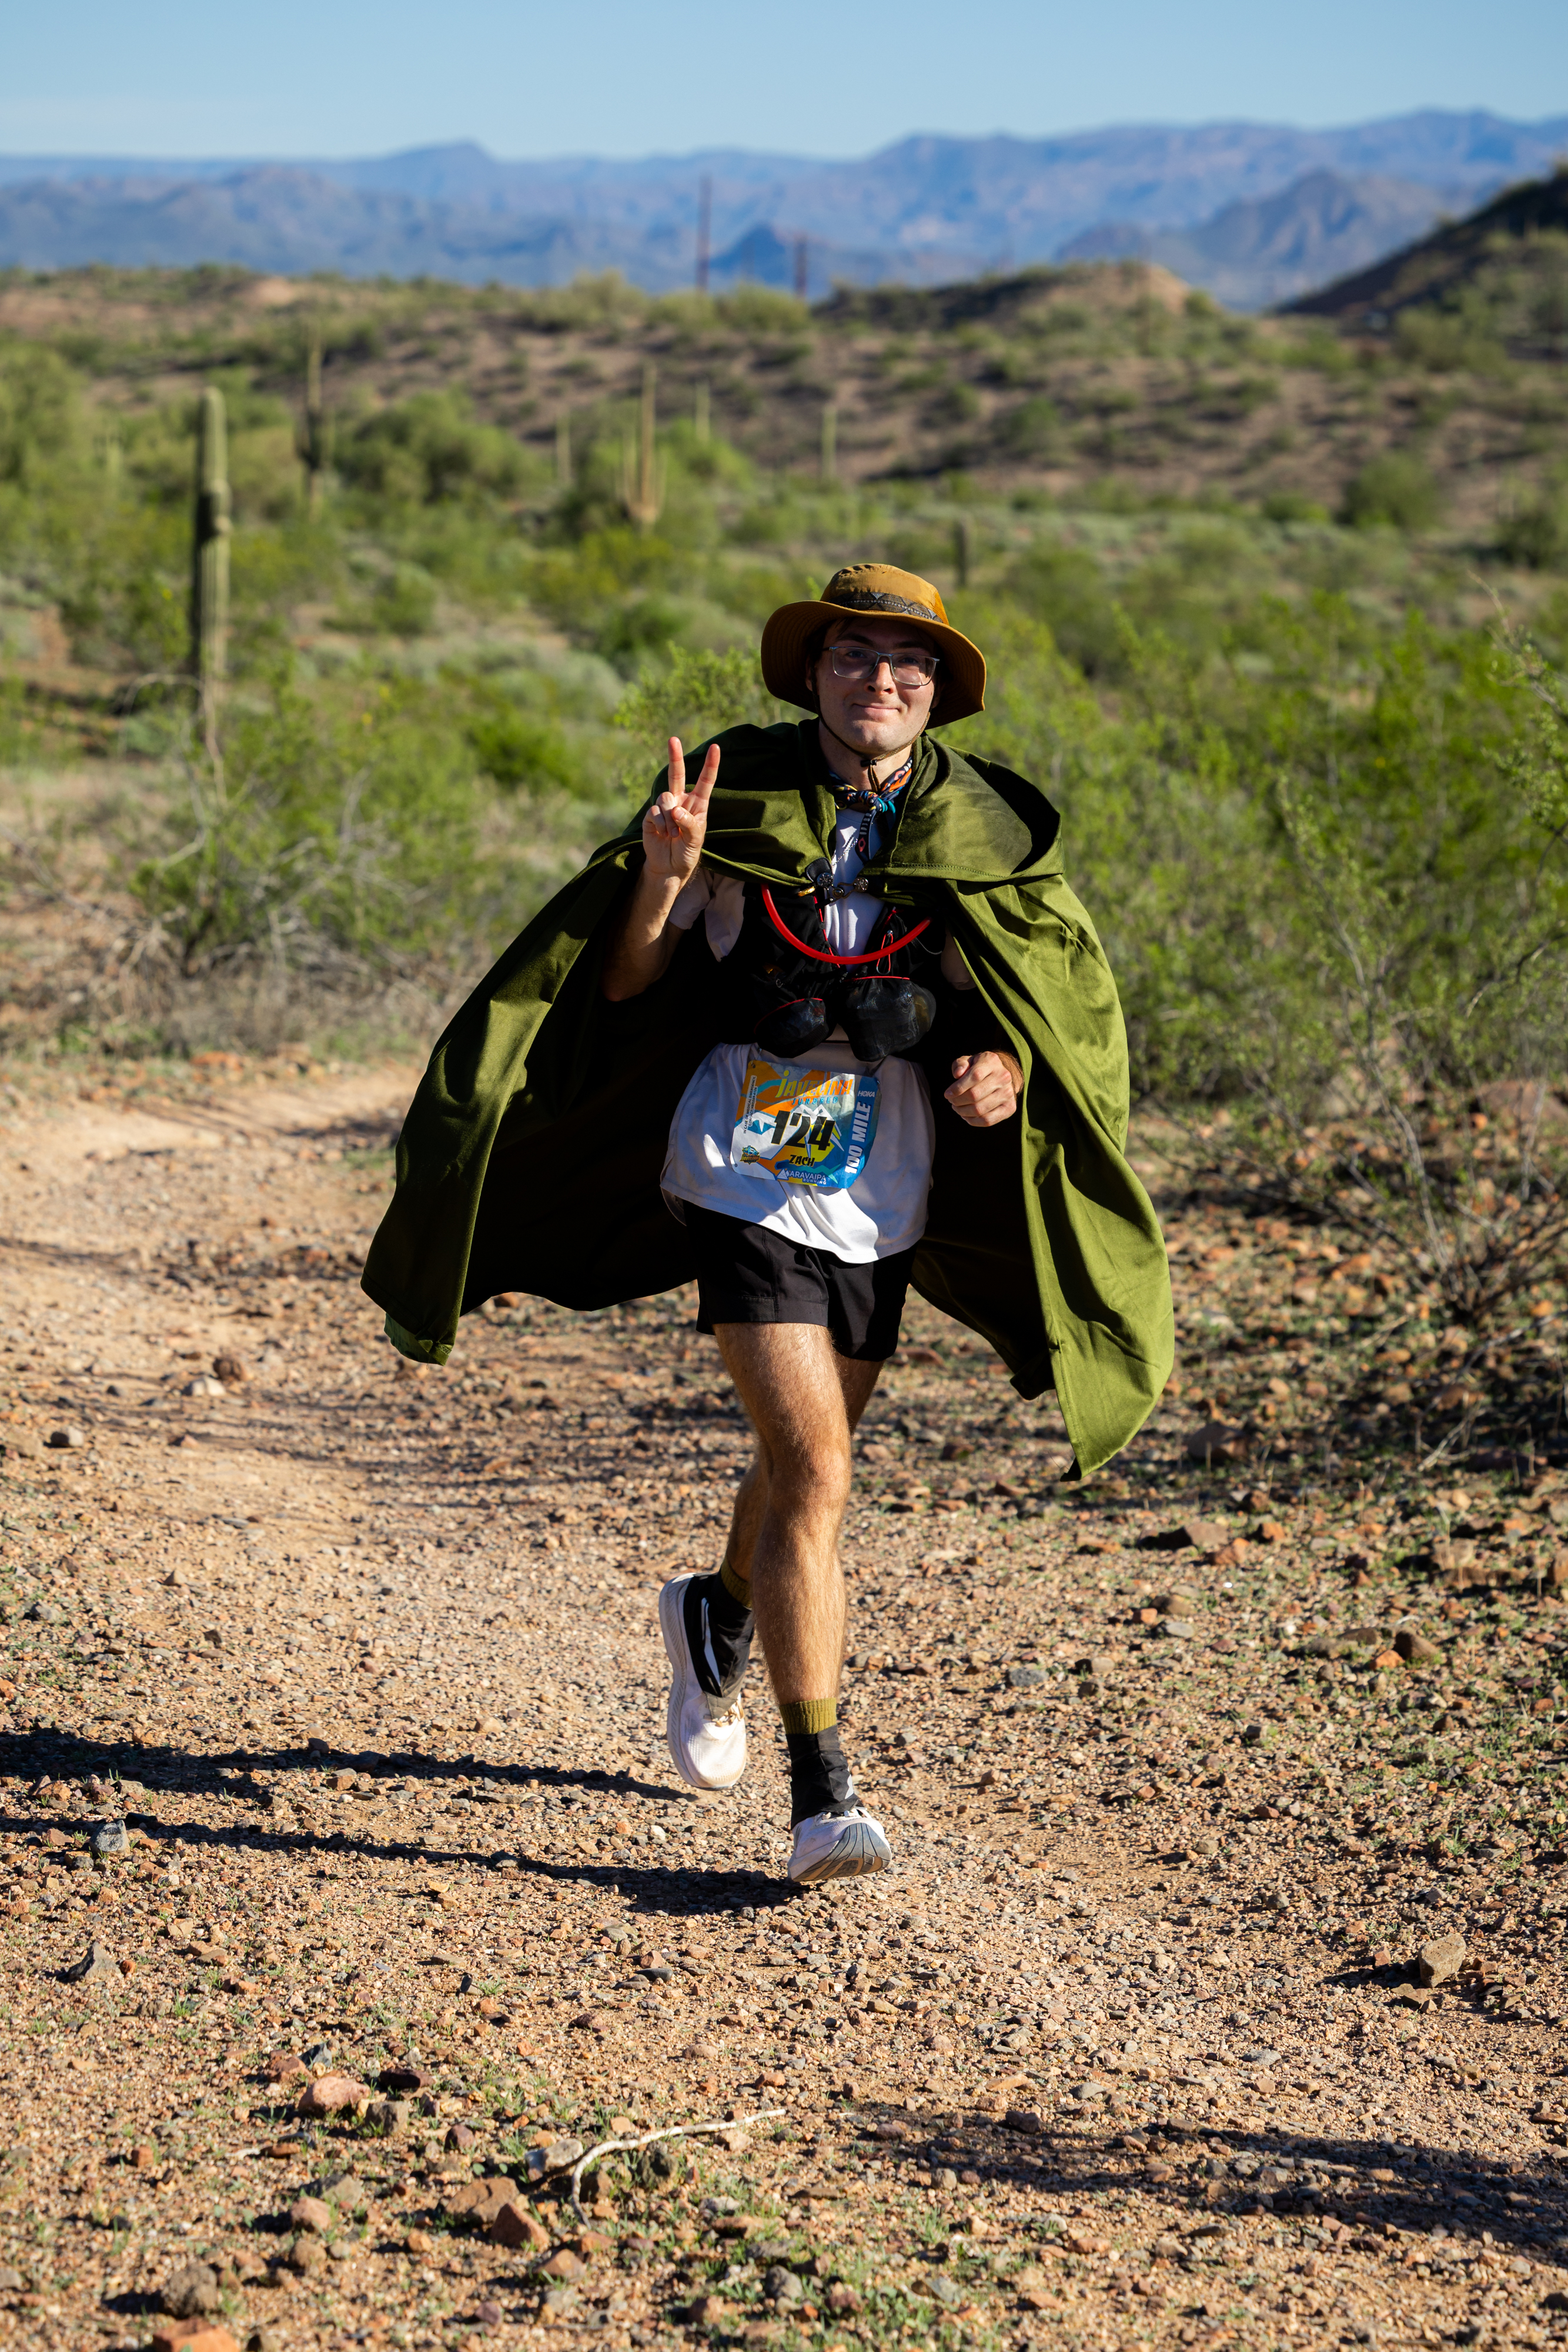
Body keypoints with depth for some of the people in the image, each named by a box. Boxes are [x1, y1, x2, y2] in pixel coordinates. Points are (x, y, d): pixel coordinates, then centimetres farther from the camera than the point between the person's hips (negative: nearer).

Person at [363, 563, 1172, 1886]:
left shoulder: (979, 832, 1)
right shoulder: (741, 800, -5)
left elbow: (1064, 997, 7)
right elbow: (623, 986, -1)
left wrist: (1008, 1064, -15)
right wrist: (663, 877, -21)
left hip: (884, 1197, 4)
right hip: (747, 1174, -4)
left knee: (807, 1455, 19)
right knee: (812, 1462, -16)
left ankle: (718, 1621, 52)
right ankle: (823, 1793, -13)